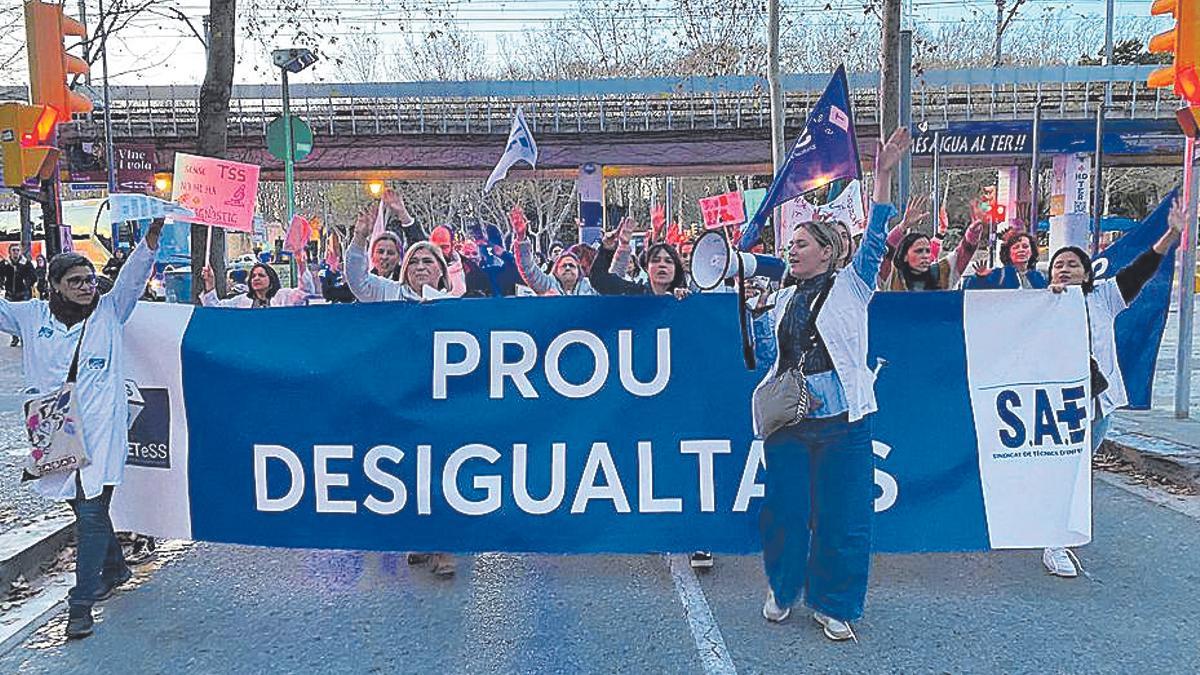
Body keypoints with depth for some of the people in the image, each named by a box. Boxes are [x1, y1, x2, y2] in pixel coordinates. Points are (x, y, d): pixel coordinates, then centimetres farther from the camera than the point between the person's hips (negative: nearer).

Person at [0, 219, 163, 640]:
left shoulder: (109, 311, 3)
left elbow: (133, 277, -7)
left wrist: (151, 241, -22)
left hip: (100, 431, -3)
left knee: (91, 512, -8)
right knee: (84, 507, 16)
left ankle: (82, 603, -2)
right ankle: (114, 569, 38)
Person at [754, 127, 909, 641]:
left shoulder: (852, 285, 3)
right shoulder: (783, 299, 16)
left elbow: (875, 241, -11)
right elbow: (765, 351, 21)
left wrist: (883, 176, -20)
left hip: (841, 420, -4)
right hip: (787, 420, 4)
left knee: (842, 516, 3)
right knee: (785, 511, 10)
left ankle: (832, 605, 20)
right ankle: (781, 589, 32)